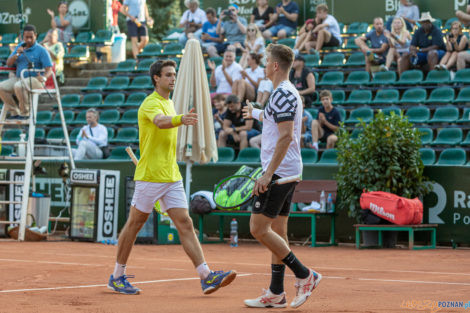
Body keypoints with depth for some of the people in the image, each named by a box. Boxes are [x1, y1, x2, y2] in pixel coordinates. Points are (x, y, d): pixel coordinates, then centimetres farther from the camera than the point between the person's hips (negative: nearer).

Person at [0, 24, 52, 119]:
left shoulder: (41, 50, -5)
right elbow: (8, 63, 12)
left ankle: (25, 113, -22)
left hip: (34, 79, -6)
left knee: (19, 86, -37)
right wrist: (17, 54, -7)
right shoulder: (19, 47, 13)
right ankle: (14, 112, -12)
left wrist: (44, 77, -32)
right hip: (18, 78, 6)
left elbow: (49, 69, -10)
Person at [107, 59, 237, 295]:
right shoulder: (151, 103, -12)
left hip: (171, 177, 8)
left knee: (185, 224, -2)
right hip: (149, 176, -7)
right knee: (134, 224, 4)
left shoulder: (169, 102, 16)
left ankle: (206, 276, -9)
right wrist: (181, 119, -54)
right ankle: (117, 276, 15)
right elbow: (160, 122, -35)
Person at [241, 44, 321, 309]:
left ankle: (304, 275, -7)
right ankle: (276, 294, 12)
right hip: (289, 173, 10)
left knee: (259, 228, -9)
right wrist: (257, 113, 48)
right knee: (277, 231, 10)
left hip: (279, 171, -10)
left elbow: (286, 136, -23)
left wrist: (268, 174, -24)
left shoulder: (283, 94, -15)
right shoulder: (289, 93, 16)